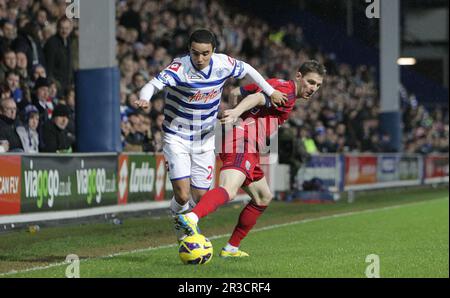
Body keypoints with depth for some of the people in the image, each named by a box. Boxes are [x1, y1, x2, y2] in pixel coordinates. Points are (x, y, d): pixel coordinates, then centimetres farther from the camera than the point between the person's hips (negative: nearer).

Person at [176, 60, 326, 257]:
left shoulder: (276, 84, 24)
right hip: (244, 143, -10)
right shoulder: (287, 91, -6)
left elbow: (237, 92, 27)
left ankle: (231, 248, 22)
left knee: (263, 198, 22)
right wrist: (237, 111, -42)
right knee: (229, 191, -32)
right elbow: (258, 98, -25)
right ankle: (191, 218, -58)